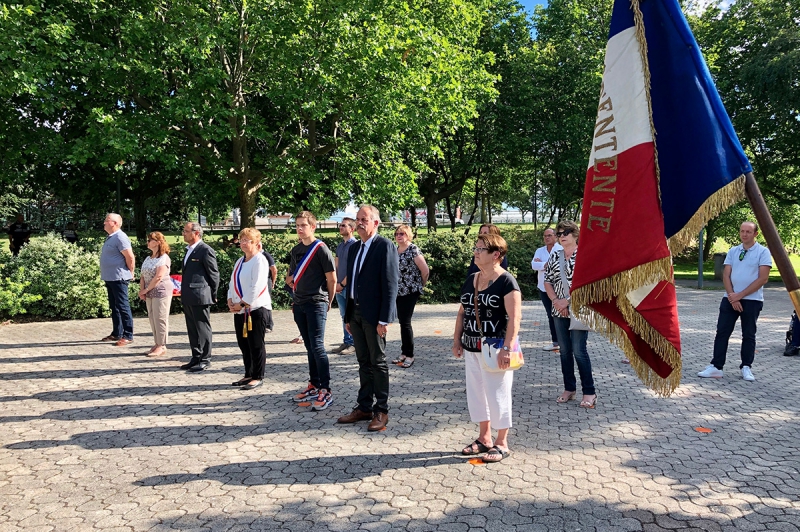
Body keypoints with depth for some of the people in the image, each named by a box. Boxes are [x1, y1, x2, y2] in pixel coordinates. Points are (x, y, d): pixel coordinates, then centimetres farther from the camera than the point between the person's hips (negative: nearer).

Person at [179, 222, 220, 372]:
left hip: (200, 297, -9)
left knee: (203, 329, 0)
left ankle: (205, 360, 8)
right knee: (192, 329, 14)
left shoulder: (206, 250, -11)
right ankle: (196, 358, 23)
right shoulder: (189, 250, 16)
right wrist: (184, 293, 16)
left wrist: (213, 295, -6)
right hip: (188, 297, 9)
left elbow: (214, 274, -10)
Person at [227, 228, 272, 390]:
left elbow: (256, 287, -18)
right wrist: (230, 301, 0)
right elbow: (233, 283, 16)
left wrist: (241, 304, -15)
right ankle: (248, 375, 25)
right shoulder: (239, 262, 16)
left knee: (256, 345, 0)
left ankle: (258, 377, 11)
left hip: (256, 309, -8)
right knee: (243, 344, 13)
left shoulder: (259, 261, -11)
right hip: (240, 310, 8)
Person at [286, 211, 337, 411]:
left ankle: (326, 391, -3)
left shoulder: (321, 249, -9)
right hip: (299, 304, 6)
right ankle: (314, 385, 21)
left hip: (316, 304, -6)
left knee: (317, 347, -9)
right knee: (309, 347, 12)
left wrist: (328, 302, 0)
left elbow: (332, 279, -7)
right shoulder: (295, 250, 10)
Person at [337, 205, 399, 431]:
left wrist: (384, 319, -18)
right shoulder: (354, 248, 14)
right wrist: (348, 315, 14)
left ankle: (381, 411, 14)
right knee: (364, 362, 14)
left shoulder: (385, 246, -9)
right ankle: (364, 407, 24)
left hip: (374, 315, -7)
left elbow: (390, 284, -14)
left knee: (378, 362, 3)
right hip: (356, 313, 7)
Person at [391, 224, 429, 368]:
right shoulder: (395, 250, 9)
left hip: (410, 292, -7)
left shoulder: (413, 250, -12)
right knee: (402, 322, 11)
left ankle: (409, 355, 3)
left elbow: (425, 270, -13)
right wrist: (395, 286, 15)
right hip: (398, 292, 7)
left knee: (405, 322, -7)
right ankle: (404, 353, 20)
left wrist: (420, 285, 0)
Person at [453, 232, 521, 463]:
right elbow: (462, 312, 15)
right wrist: (457, 340, 10)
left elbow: (514, 317, -18)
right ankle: (484, 438, 30)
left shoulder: (506, 281, -13)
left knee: (497, 394, 3)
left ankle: (501, 443, 19)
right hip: (472, 349, 7)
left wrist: (507, 348, -23)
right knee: (476, 392, 14)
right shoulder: (470, 280, 9)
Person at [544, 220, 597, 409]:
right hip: (559, 312, 5)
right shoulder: (554, 256, 9)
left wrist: (568, 301, -15)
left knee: (579, 350, -6)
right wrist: (556, 300, -4)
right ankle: (569, 389, 22)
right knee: (564, 350, 10)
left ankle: (589, 392, 4)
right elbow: (547, 281, 11)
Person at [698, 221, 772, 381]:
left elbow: (763, 279, -10)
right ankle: (716, 367, 3)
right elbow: (726, 275, 5)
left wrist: (740, 295, -13)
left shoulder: (763, 252, -3)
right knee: (722, 332, 0)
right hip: (730, 299, 4)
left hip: (752, 300, -3)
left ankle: (746, 368, 17)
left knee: (748, 335, 6)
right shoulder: (733, 251, 9)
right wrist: (732, 297, -8)